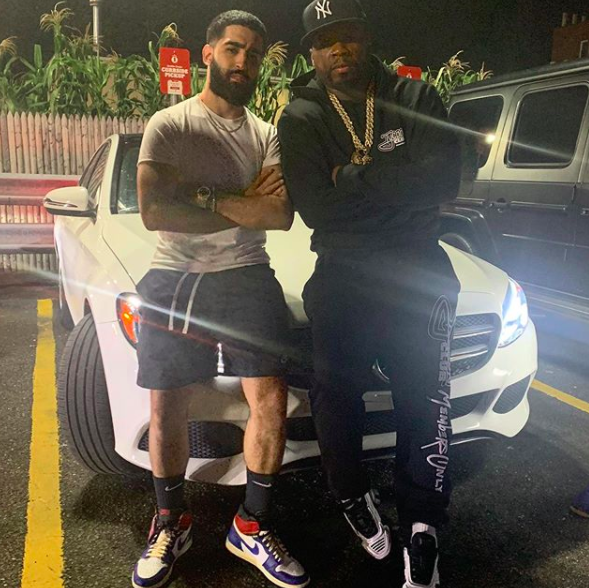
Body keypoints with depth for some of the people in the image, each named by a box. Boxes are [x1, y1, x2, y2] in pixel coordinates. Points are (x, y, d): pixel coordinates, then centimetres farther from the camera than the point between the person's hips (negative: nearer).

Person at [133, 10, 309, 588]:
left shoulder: (266, 135, 12)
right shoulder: (168, 125, 3)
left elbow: (281, 215, -3)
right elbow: (154, 211, -11)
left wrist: (204, 195, -12)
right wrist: (241, 206, -9)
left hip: (246, 280, 2)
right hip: (173, 280, -2)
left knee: (270, 403, -4)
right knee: (167, 410, 5)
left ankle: (253, 527, 16)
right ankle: (171, 522, 29)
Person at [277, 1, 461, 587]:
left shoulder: (415, 97, 4)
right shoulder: (300, 119, 0)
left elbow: (443, 178, -12)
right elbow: (316, 209, -14)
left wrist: (354, 178, -16)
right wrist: (391, 182, -14)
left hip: (419, 275, 1)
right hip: (341, 280, 0)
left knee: (425, 406, 4)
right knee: (336, 399, 7)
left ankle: (421, 527, 21)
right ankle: (354, 499, 34)